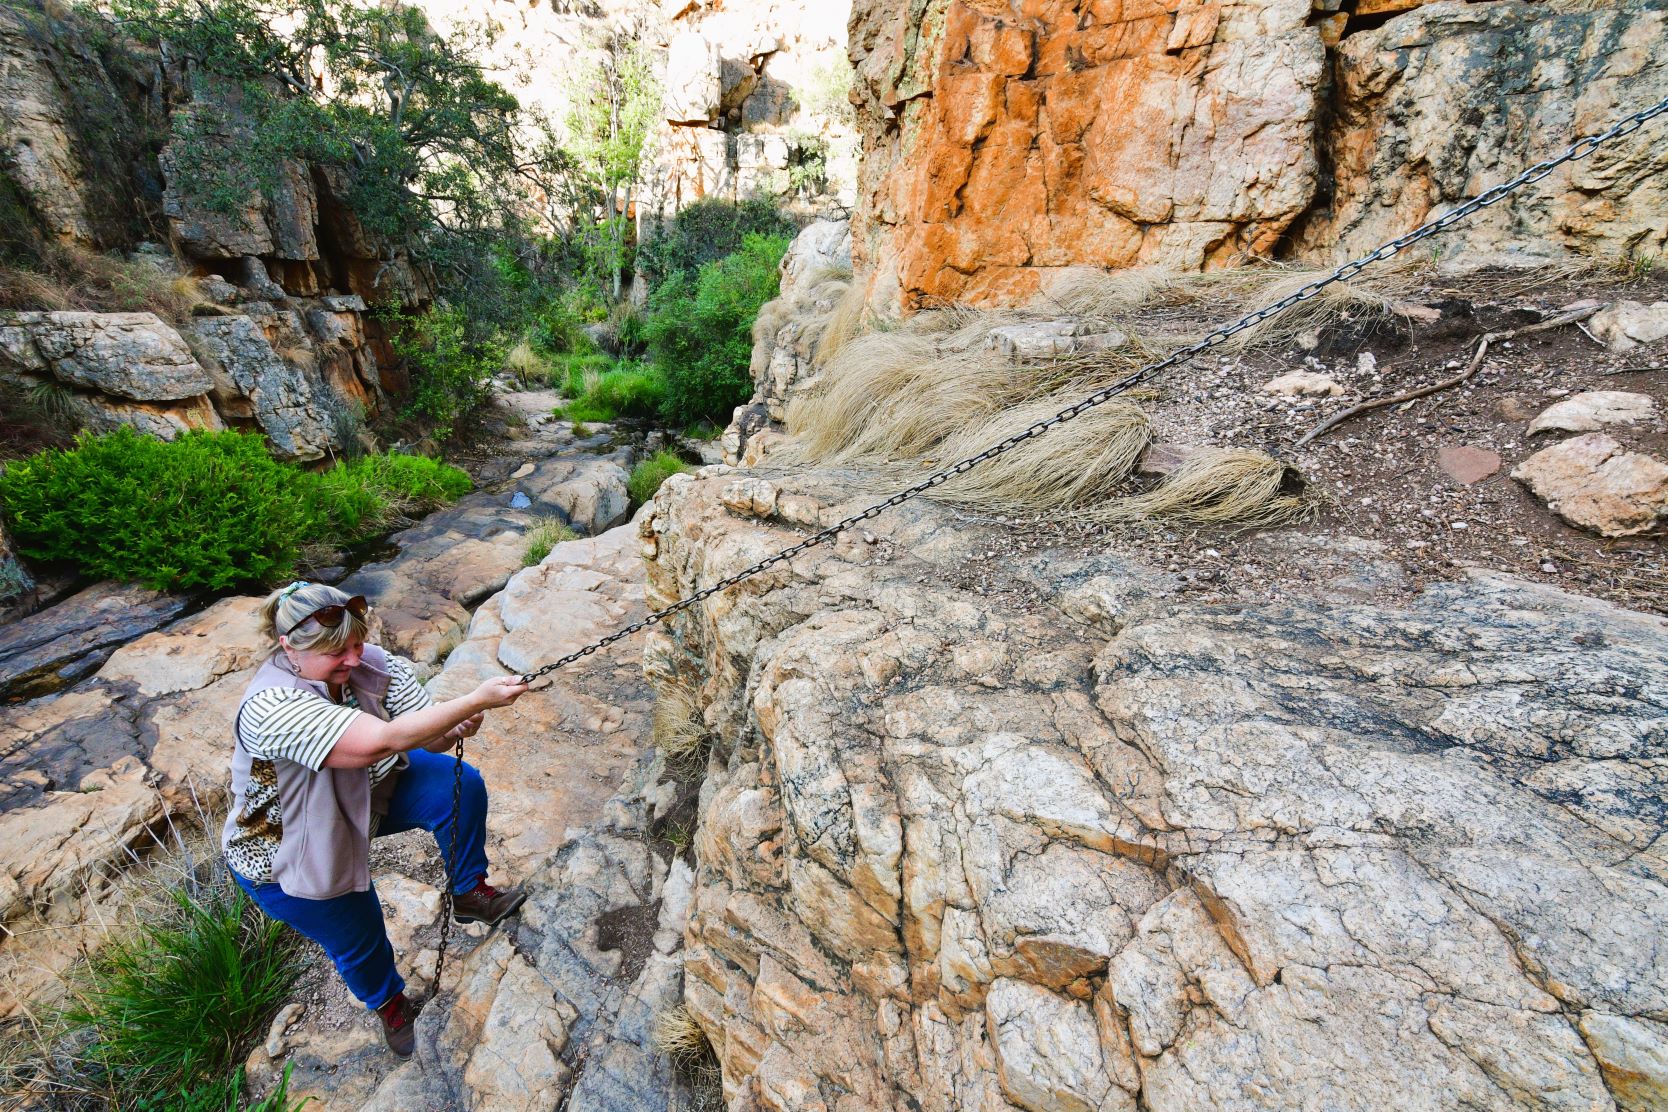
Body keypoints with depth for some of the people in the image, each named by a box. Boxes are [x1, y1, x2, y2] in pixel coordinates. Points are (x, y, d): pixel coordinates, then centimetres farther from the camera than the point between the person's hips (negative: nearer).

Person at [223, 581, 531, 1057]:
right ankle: (388, 1002, 47)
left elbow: (424, 737, -21)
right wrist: (477, 699, -53)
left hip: (371, 787, 5)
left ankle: (468, 893, 5)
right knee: (360, 942, 12)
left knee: (460, 785, -19)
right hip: (288, 851, -4)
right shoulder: (271, 707, -38)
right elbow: (383, 739, -51)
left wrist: (455, 728, -44)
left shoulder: (371, 663, -21)